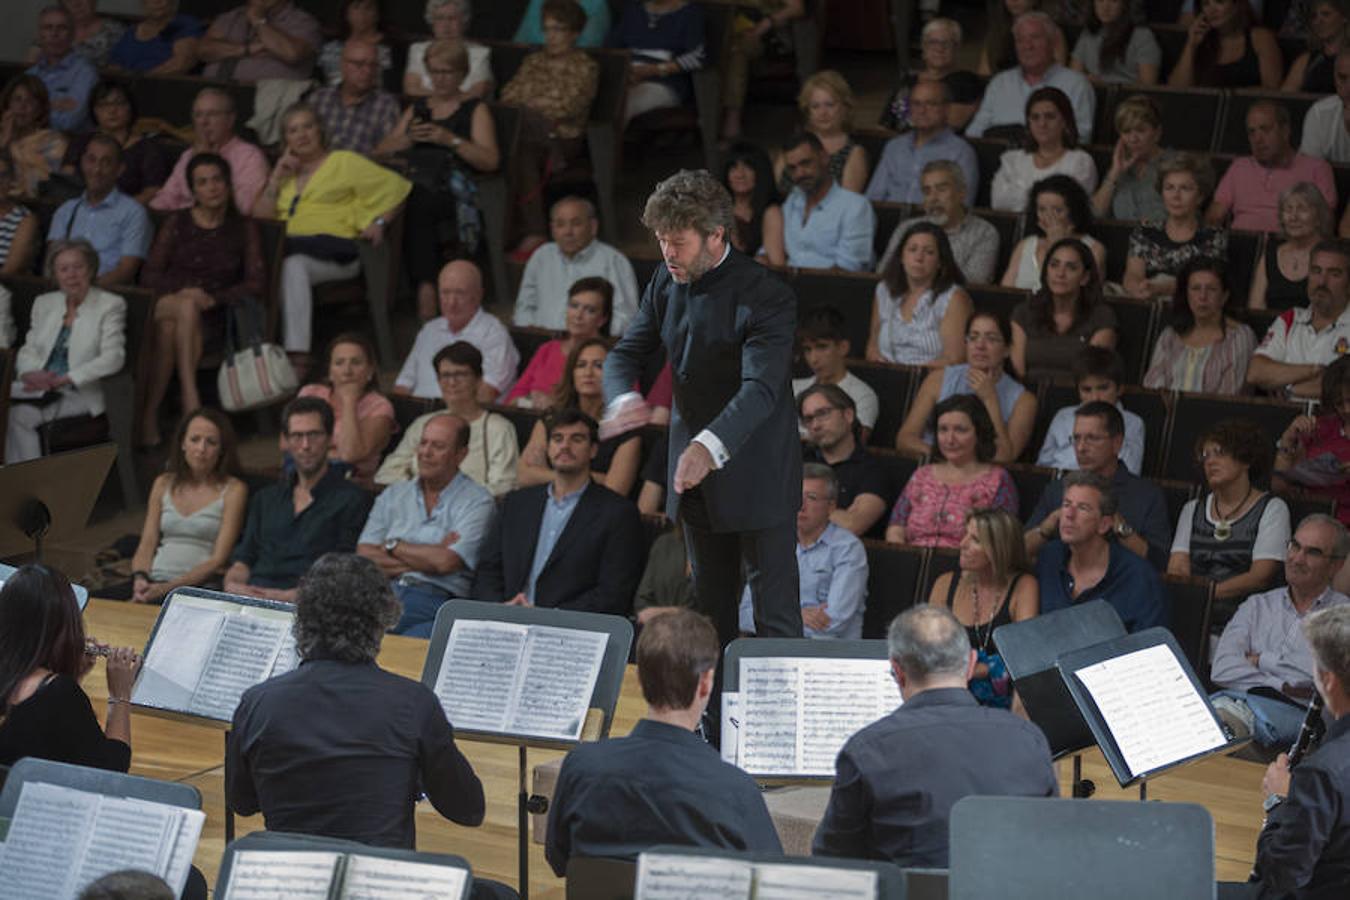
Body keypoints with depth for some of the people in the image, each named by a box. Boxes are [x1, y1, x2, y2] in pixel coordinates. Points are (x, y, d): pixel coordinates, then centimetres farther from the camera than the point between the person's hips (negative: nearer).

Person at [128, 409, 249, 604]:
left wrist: (169, 587, -17)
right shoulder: (164, 484, 19)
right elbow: (147, 544, 14)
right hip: (154, 581, 4)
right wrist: (140, 578, -9)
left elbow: (218, 560, -5)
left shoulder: (233, 490, 3)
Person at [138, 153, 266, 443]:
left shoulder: (243, 228, 14)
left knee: (169, 327, -35)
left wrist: (214, 298, -11)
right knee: (187, 308, -38)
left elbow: (257, 284, 5)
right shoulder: (178, 223, 13)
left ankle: (149, 414, -35)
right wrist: (183, 292, -14)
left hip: (214, 318, 0)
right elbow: (149, 276, 6)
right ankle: (190, 401, -43)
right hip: (167, 304, 0)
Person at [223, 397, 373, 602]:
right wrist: (233, 584, -4)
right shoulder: (266, 498, 26)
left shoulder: (351, 500, 5)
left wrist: (288, 596, -18)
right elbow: (243, 557, 20)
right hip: (250, 599, 6)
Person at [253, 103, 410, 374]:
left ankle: (298, 357, -44)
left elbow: (396, 188, 12)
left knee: (293, 264, -39)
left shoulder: (344, 163, 16)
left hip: (333, 248, -4)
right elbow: (259, 218, 19)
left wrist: (379, 222, -3)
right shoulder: (285, 172, 29)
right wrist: (276, 180, 10)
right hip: (291, 247, 4)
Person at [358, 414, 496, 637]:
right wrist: (428, 556, 0)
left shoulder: (476, 500, 7)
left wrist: (392, 546, 6)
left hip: (432, 596, -3)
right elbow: (364, 558, 8)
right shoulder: (393, 495, 22)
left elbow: (445, 562, -8)